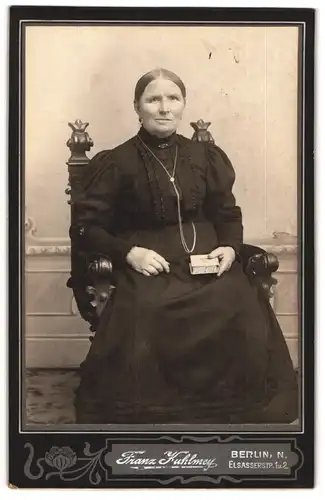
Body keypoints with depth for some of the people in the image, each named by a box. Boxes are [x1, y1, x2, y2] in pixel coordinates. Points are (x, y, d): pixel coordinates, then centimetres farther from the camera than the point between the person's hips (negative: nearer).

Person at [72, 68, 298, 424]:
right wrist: (128, 252, -13)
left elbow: (228, 214, 20)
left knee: (247, 322, -25)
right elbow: (88, 226, 3)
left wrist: (230, 247, -1)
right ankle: (147, 413, -12)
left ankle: (238, 409, -4)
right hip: (147, 264, -2)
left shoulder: (204, 157, 14)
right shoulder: (117, 162, 4)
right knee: (146, 321, -35)